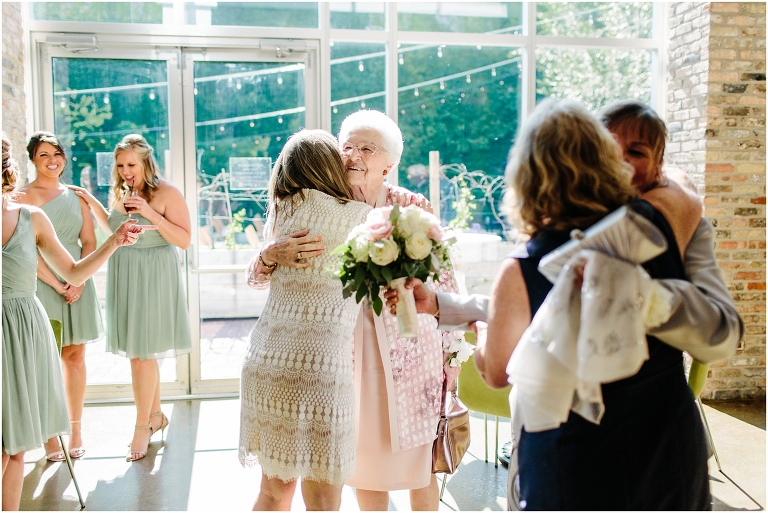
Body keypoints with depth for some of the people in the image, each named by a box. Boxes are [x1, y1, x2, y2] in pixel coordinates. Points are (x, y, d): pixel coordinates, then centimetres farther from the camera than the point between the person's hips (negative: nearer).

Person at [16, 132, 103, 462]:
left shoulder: (75, 196, 11)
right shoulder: (24, 196, -2)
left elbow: (89, 242, 7)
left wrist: (78, 280, -7)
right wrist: (57, 284, -14)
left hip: (77, 283, 4)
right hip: (41, 284, -4)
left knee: (75, 355, 7)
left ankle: (76, 430, 16)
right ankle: (49, 436, 8)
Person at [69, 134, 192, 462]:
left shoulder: (167, 193, -11)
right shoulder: (121, 193, 9)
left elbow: (185, 240, -15)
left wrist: (151, 214, -24)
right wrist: (92, 202, 14)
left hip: (152, 279, -6)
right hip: (124, 278, 7)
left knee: (141, 354, -5)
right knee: (142, 352, 12)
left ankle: (142, 428, 8)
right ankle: (156, 416, 28)